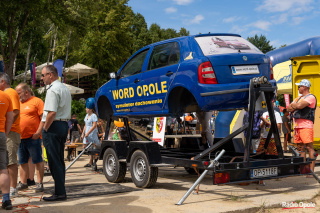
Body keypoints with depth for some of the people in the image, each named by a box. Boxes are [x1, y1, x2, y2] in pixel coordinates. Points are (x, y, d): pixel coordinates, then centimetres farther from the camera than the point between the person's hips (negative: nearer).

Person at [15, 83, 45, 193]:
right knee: (22, 162, 12)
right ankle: (23, 183, 22)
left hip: (33, 138, -7)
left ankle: (39, 183, 4)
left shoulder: (37, 101, -3)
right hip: (20, 138, 7)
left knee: (38, 161, -1)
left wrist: (38, 132, -17)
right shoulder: (18, 103, 18)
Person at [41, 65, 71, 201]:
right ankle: (61, 191, 16)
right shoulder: (65, 88, 18)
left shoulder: (53, 89, -12)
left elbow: (52, 113, -22)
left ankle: (60, 193, -4)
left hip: (53, 126, -10)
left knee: (54, 161, -6)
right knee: (60, 160, 12)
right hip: (64, 125, 10)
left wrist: (45, 129, -12)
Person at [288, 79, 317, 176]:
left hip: (306, 125, -8)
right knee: (300, 148, 8)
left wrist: (293, 105, 1)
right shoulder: (298, 98, 23)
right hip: (297, 126, 9)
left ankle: (311, 170, -10)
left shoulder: (311, 97, -4)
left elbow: (300, 106, -19)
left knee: (309, 147, -9)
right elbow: (289, 109, 14)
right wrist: (295, 106, -4)